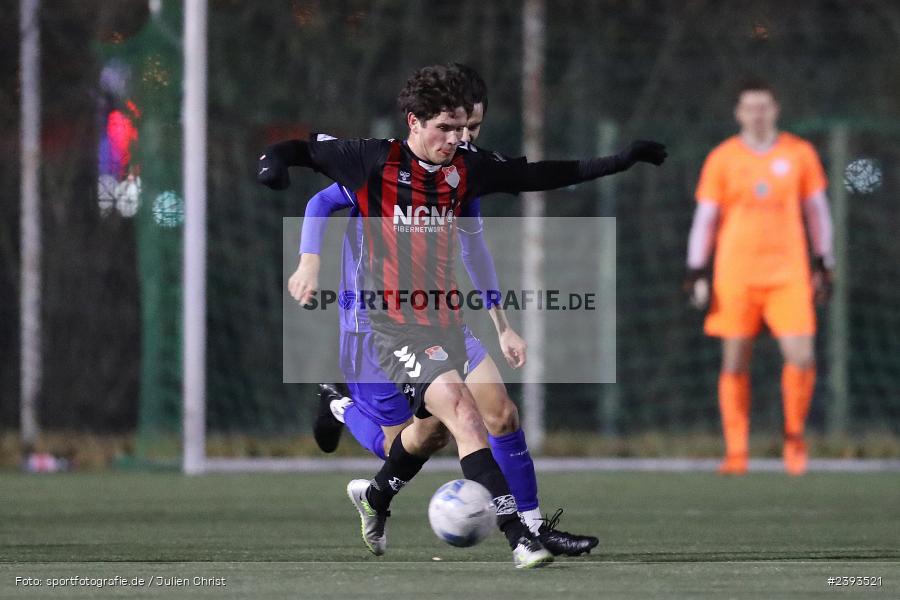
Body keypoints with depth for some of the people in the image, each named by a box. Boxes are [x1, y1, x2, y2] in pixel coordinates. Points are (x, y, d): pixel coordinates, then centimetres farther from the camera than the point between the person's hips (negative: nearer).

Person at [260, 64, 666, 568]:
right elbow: (303, 151, -4)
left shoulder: (465, 168, 4)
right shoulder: (377, 161, -9)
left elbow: (540, 176, 12)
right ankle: (518, 536, -30)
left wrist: (623, 161, 11)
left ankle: (376, 496, 55)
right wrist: (276, 163, -27)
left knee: (431, 423, 24)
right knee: (462, 408, -24)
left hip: (445, 319, 7)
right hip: (397, 325, -7)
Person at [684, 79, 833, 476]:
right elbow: (705, 216, 6)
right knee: (735, 364, 0)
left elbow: (816, 210, 13)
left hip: (787, 274, 0)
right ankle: (736, 453, 7)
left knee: (801, 358, -11)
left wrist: (823, 265, 10)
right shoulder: (722, 159, 3)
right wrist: (696, 273, 0)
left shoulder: (800, 154, 6)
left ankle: (794, 435, 13)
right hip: (735, 275, 0)